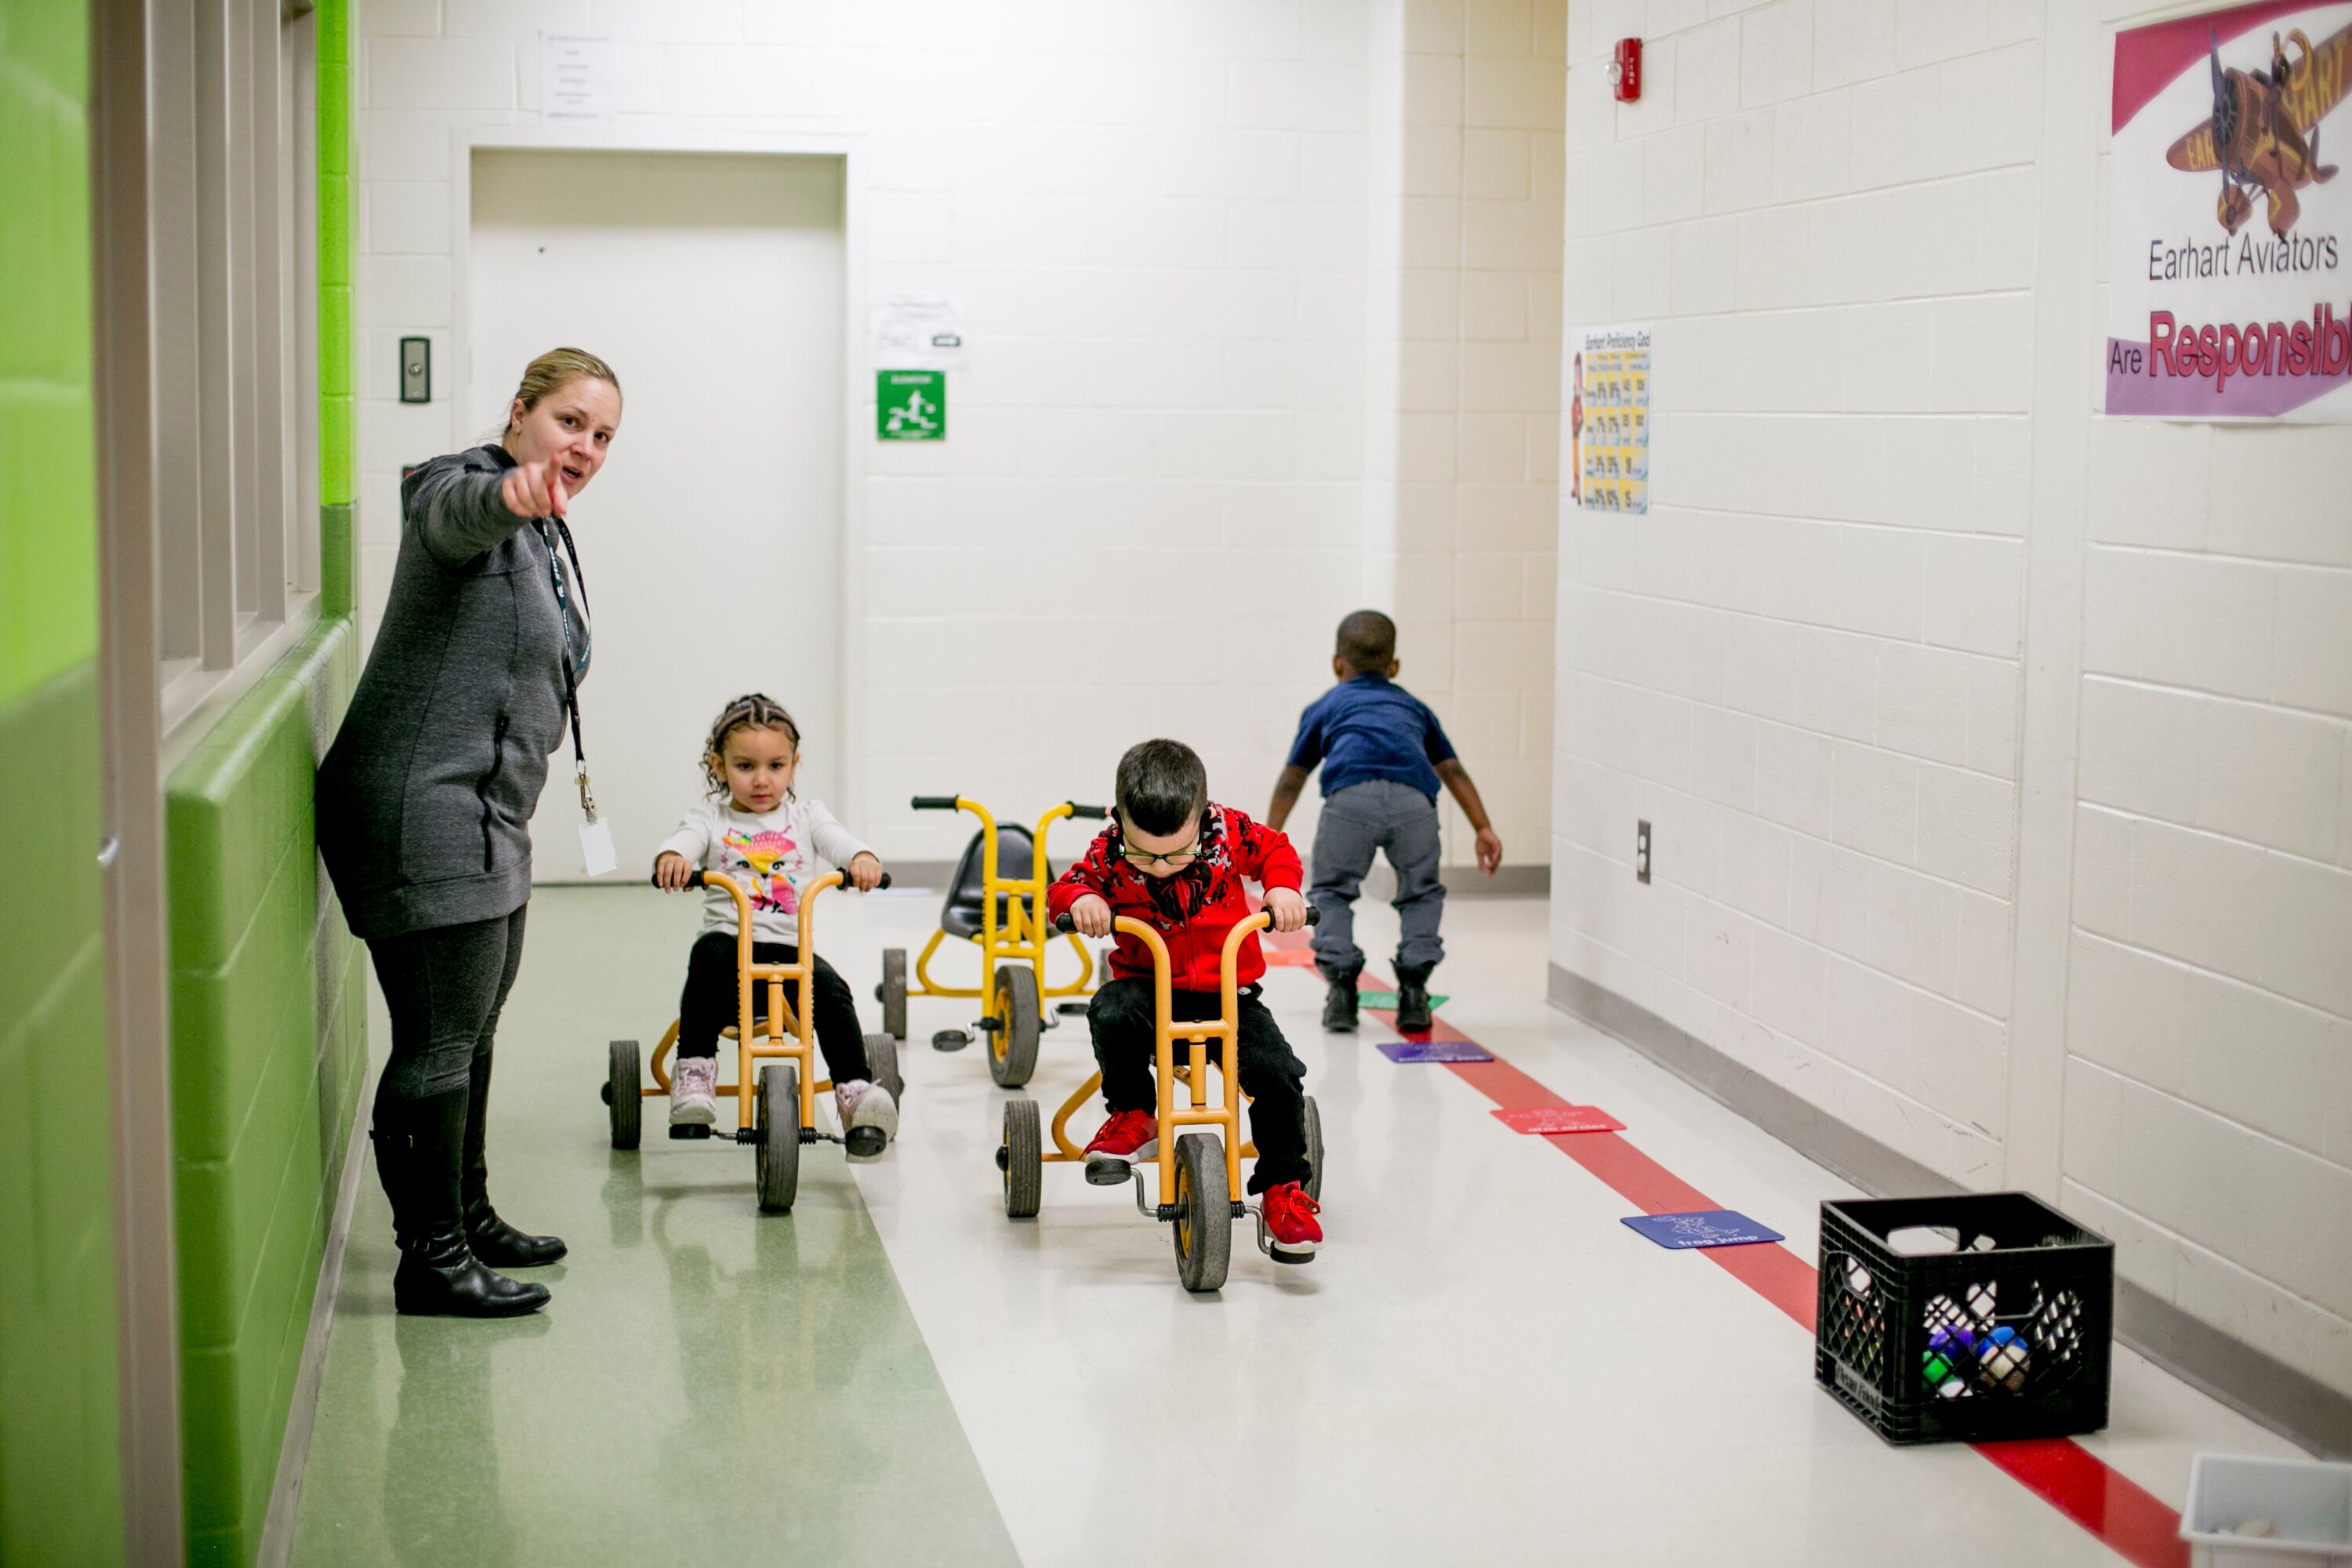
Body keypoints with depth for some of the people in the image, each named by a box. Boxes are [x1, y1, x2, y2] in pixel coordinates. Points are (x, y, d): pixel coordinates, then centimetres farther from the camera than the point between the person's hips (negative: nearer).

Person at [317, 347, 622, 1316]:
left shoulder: (545, 534, 17)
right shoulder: (463, 492, -13)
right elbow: (452, 511, -41)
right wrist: (507, 494, -61)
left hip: (487, 818, 11)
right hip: (425, 810, -11)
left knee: (472, 1031, 20)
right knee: (438, 1042, -7)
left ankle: (468, 1218, 34)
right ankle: (429, 1256, 1)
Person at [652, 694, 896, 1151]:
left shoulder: (806, 815, 14)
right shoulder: (711, 817, 11)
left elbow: (839, 841, -3)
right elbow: (685, 840, -8)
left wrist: (862, 860, -28)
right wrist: (671, 858, -34)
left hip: (790, 947, 1)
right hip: (731, 940, -1)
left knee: (831, 990, -26)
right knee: (708, 953, -34)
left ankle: (855, 1090, -22)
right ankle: (694, 1071, -30)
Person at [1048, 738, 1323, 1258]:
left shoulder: (1227, 830, -10)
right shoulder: (1110, 853, -11)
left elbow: (1274, 850, 7)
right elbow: (1067, 886, 0)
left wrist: (1282, 887, -14)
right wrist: (1080, 899, -24)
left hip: (1228, 993, 0)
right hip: (1148, 986, 0)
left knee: (1278, 1074, -21)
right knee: (1113, 1012, -34)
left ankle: (1284, 1188, 0)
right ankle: (1133, 1118, -9)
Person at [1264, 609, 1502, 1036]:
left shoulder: (1324, 707, 34)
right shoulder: (1414, 707, 38)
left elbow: (1292, 779, 36)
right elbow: (1452, 769, 31)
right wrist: (1483, 829, 29)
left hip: (1351, 796, -1)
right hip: (1414, 800, 1)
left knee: (1332, 891, 21)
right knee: (1422, 892, 24)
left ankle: (1341, 984, 9)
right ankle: (1413, 989, 13)